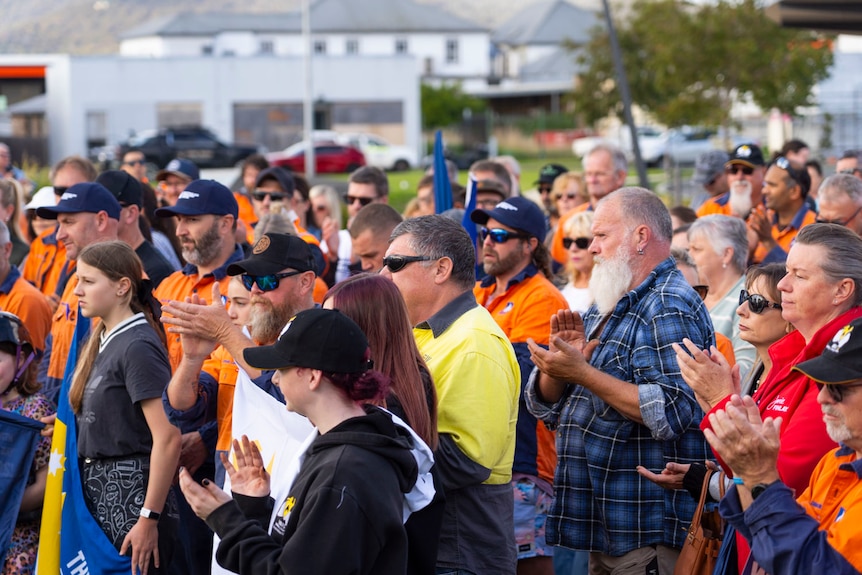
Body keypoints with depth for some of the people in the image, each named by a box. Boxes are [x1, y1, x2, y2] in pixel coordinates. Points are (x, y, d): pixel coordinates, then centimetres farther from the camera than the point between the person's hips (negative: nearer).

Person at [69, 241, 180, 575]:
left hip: (130, 490, -9)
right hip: (96, 487, 9)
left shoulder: (138, 346, -14)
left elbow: (168, 438, -19)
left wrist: (149, 518, -20)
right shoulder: (103, 341, 12)